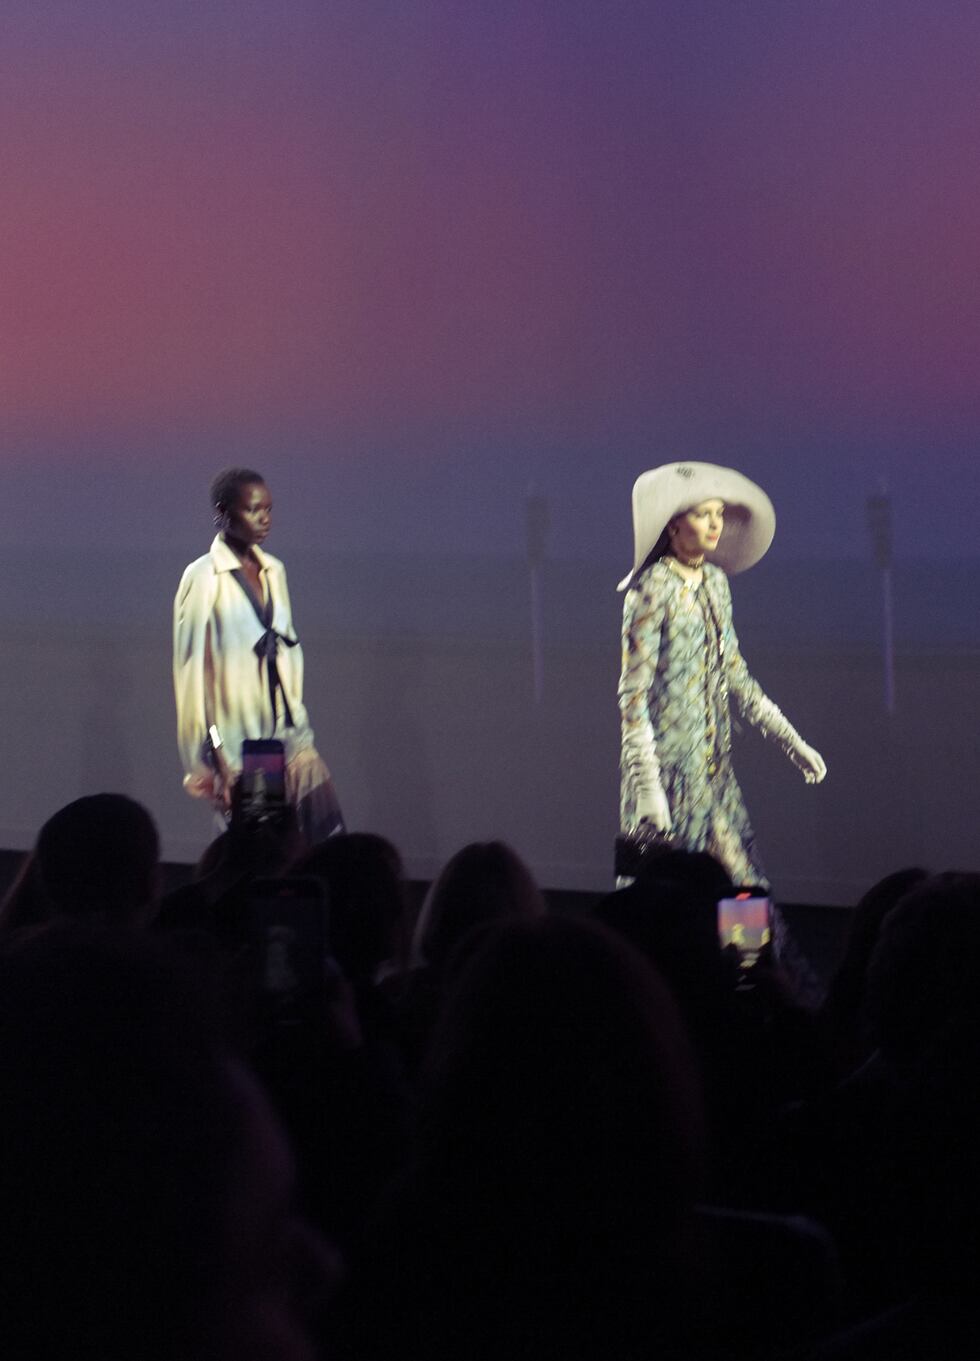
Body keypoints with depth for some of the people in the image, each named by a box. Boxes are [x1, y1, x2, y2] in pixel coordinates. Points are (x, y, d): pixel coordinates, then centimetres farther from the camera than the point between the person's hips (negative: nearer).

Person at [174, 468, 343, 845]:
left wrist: (298, 728, 14)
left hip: (287, 734, 6)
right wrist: (213, 759, -12)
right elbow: (194, 672, -9)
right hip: (237, 748, -6)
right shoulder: (204, 578, -8)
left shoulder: (273, 571, 11)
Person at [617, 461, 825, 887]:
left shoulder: (715, 582, 11)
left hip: (715, 765, 8)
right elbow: (633, 694, -15)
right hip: (671, 767, -8)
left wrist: (791, 741, 17)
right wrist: (647, 784, -20)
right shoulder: (654, 589, -12)